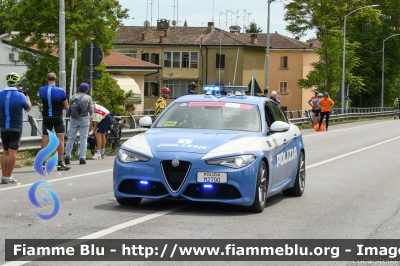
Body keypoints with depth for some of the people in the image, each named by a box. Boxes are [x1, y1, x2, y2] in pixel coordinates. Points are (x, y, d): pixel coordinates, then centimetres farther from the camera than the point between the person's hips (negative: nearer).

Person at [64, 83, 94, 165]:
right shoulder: (88, 98, -3)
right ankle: (82, 158, 0)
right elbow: (91, 110, -4)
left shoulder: (73, 96, 2)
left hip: (73, 119, 2)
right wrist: (88, 113, 17)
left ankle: (67, 157, 3)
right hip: (84, 119, -2)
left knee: (71, 138, 8)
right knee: (83, 139, 3)